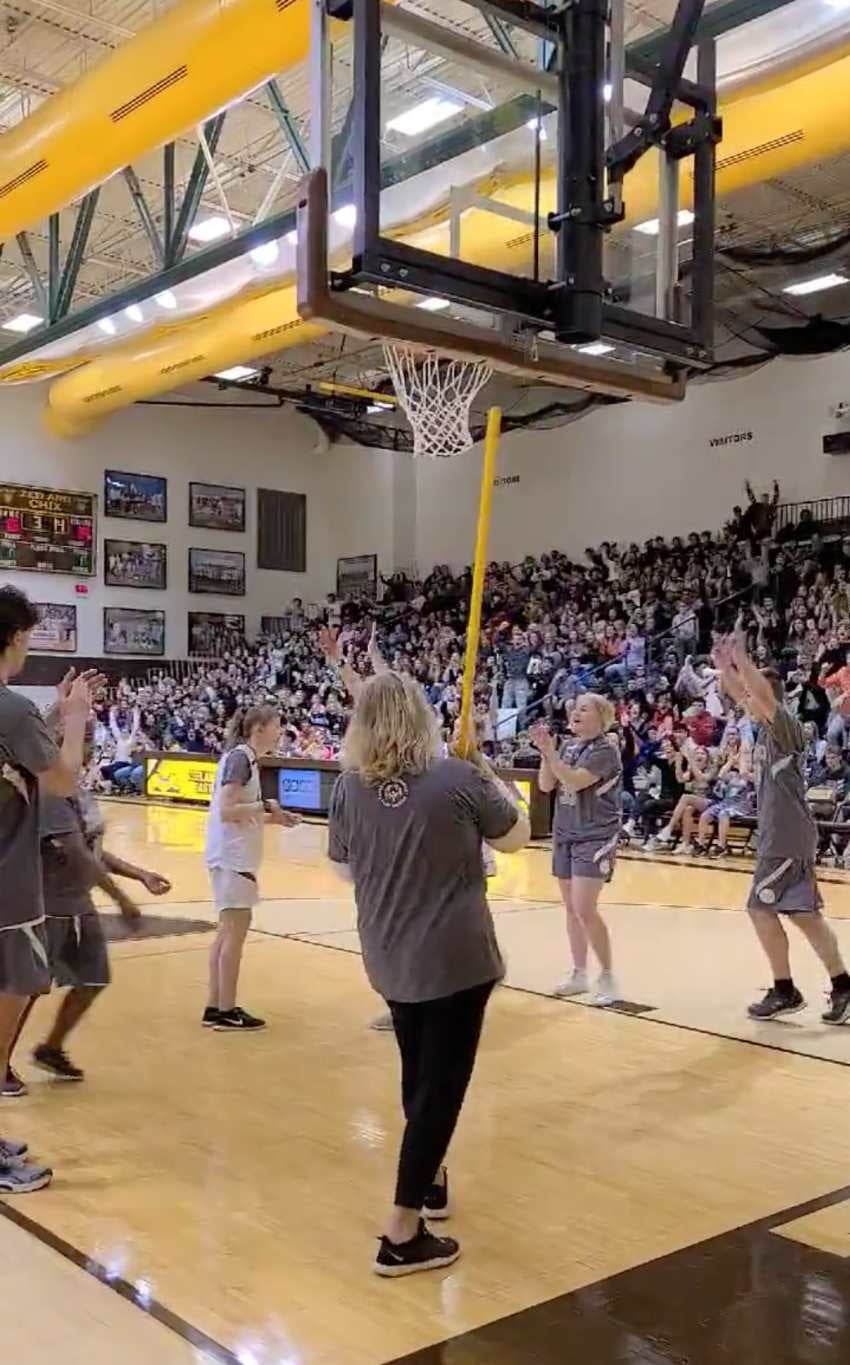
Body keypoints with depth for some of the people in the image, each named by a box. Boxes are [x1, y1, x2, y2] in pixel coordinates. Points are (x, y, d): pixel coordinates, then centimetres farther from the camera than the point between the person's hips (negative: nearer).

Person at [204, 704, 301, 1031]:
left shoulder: (246, 757, 13)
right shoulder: (239, 758, -15)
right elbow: (227, 810, -22)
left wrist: (273, 818, 7)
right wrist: (265, 806, -21)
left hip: (236, 855, 10)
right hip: (232, 856, -10)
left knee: (228, 931, 13)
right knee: (235, 931, -4)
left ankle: (215, 1007, 19)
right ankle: (226, 1011, 3)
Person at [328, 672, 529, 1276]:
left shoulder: (350, 788, -4)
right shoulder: (458, 778, -16)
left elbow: (346, 868, 9)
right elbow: (516, 837, 0)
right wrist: (489, 778, 12)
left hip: (389, 960, 5)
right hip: (454, 959, -5)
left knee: (420, 1077, 24)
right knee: (440, 1086, 3)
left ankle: (429, 1180, 44)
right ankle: (403, 1235, 6)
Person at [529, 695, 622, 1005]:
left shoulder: (605, 751, -14)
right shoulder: (568, 746, 7)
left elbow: (573, 782, -26)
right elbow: (546, 785, 2)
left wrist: (549, 750, -27)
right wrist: (545, 751, -10)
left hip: (595, 838, -7)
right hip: (564, 836, 7)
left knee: (584, 909, -13)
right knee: (571, 909, 10)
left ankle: (607, 976, 1)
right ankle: (579, 975, 20)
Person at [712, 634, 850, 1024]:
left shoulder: (786, 725, -13)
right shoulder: (766, 728, 11)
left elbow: (764, 692, -31)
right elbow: (741, 696, 21)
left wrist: (740, 658, -25)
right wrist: (724, 664, 10)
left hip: (788, 838, -9)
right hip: (778, 836, 9)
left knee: (761, 909, -4)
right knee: (803, 914, 10)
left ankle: (784, 991, 4)